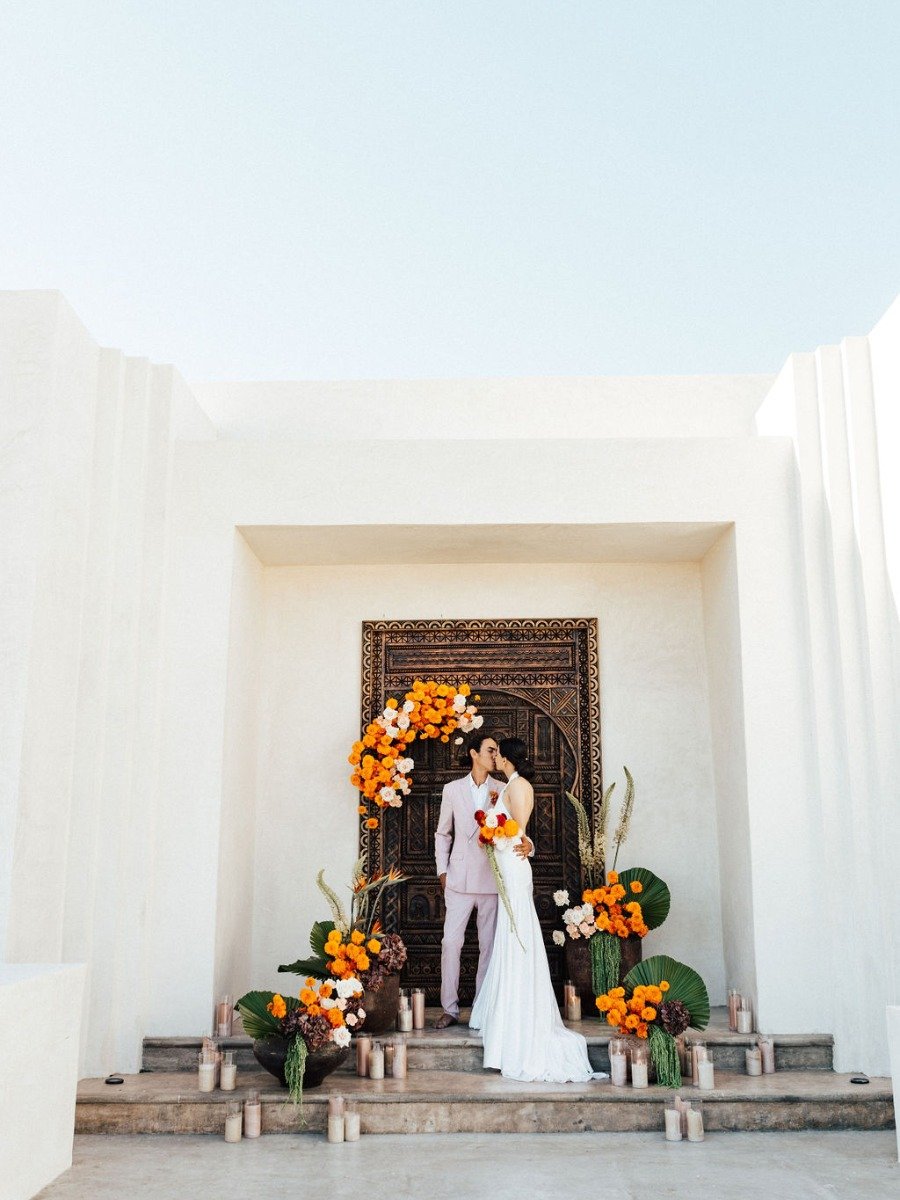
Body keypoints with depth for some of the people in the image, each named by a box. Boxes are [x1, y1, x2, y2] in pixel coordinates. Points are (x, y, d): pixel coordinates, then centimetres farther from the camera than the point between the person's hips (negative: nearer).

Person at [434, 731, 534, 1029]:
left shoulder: (503, 791, 4)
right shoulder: (452, 789, 5)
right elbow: (442, 834, 12)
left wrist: (527, 843, -21)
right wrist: (442, 871, 5)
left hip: (492, 878, 0)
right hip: (459, 878, 0)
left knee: (489, 946, 6)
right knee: (451, 942, -2)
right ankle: (450, 1009, 9)